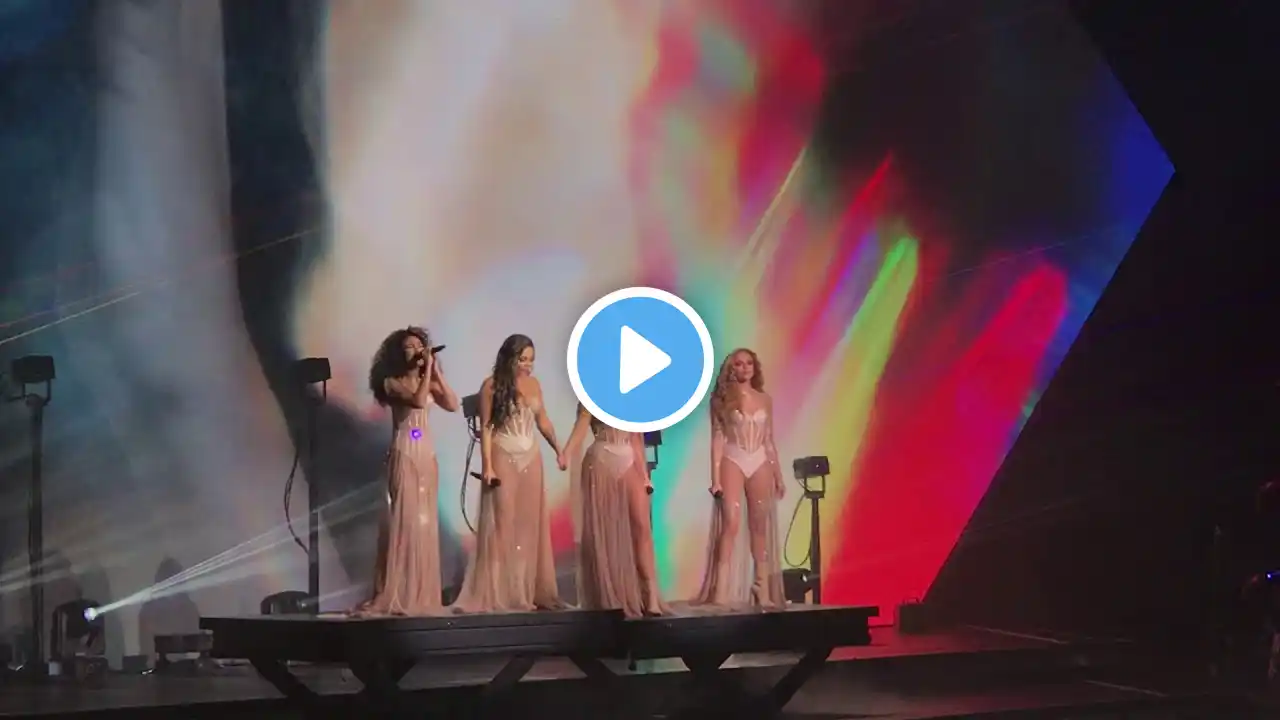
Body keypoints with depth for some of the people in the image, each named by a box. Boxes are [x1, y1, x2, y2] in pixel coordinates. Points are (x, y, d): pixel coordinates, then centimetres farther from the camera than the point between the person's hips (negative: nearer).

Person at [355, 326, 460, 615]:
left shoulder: (428, 382, 13)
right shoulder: (392, 382, -4)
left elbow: (453, 405, -1)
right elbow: (418, 400, -22)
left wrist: (437, 372, -3)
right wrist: (427, 370, -14)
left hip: (427, 455, 6)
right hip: (404, 455, -6)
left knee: (425, 522, 5)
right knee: (405, 521, -11)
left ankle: (421, 595, 9)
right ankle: (398, 595, -9)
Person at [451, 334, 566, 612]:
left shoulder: (533, 384, 9)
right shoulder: (492, 386, -6)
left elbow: (543, 421, 14)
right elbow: (485, 428, -8)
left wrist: (558, 450, 1)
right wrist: (487, 465, -15)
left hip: (531, 458, 5)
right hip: (503, 458, -5)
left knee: (531, 524, 5)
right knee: (503, 524, -4)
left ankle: (530, 590, 12)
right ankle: (499, 594, -1)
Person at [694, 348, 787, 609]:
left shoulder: (765, 400, 11)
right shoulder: (722, 399, 1)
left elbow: (769, 440, 15)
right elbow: (717, 438, -3)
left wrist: (778, 475, 13)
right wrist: (715, 477, -10)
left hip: (760, 464, 4)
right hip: (733, 462, -4)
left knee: (760, 527, 6)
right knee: (731, 524, -13)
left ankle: (764, 591, 10)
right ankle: (722, 592, -16)